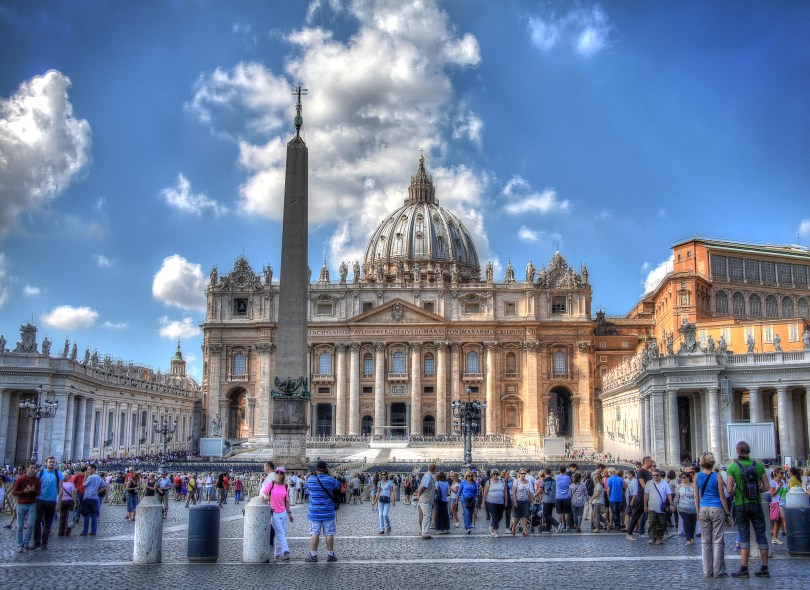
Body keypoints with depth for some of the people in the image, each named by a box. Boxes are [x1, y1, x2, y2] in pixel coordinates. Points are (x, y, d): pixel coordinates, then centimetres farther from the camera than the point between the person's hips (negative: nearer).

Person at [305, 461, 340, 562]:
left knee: (314, 533, 5)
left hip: (314, 512, 1)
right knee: (329, 533, 6)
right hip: (328, 512, -1)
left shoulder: (310, 479, -5)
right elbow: (338, 485, 10)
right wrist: (329, 475, 13)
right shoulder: (330, 480, -9)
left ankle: (313, 555, 7)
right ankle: (330, 555, 10)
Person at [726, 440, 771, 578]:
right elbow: (766, 486, 0)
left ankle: (744, 569, 2)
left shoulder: (732, 467, -8)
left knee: (744, 536, 3)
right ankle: (765, 569, 10)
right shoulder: (758, 465, 0)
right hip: (756, 504, 2)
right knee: (761, 535, 8)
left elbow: (729, 489, -12)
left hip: (741, 505, -2)